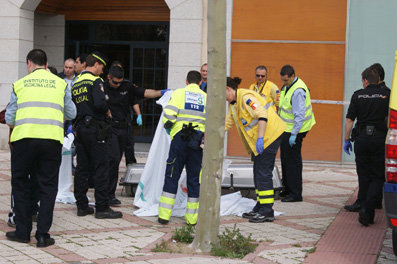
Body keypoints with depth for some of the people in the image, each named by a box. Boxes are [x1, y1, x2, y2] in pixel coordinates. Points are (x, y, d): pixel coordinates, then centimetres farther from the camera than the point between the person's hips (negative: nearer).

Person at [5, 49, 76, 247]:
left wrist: (14, 126, 32)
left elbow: (9, 118, 10)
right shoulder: (60, 83, 14)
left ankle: (23, 231, 16)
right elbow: (71, 114, 18)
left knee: (20, 184, 13)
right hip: (52, 139, 1)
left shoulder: (20, 84, 11)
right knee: (48, 186, 8)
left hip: (24, 138, 0)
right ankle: (43, 234, 4)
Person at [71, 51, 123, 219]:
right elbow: (99, 103, -22)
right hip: (95, 130, -8)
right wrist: (107, 111, -4)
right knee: (101, 168, -4)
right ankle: (102, 208, -3)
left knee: (82, 168, 10)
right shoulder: (95, 81, -9)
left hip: (80, 128, 8)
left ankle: (82, 206, 14)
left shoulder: (76, 83, 15)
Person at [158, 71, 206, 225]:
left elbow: (168, 115, -7)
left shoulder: (179, 93, 4)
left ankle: (164, 215, 2)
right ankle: (191, 218, 10)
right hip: (198, 142, 2)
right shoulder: (206, 97, 11)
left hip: (179, 138, -2)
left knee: (171, 177, 4)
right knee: (194, 179, 8)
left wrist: (167, 126, 12)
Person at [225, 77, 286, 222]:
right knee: (258, 172, 13)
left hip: (269, 134, -11)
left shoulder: (246, 97, -17)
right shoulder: (233, 103, 15)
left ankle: (267, 212, -9)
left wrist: (260, 138, -31)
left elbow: (262, 116, -26)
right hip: (257, 139, 11)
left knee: (263, 172, -10)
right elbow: (226, 123, 23)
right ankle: (260, 207, 21)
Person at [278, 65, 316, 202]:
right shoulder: (287, 86, 8)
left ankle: (295, 194, -1)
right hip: (286, 129, 10)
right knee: (285, 158, 17)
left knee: (292, 160, -7)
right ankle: (287, 189, 28)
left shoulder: (298, 91, -23)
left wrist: (294, 134, -25)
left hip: (295, 130, -10)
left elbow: (299, 115, -25)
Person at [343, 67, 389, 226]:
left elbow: (349, 120, 2)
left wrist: (347, 140, 10)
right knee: (378, 177, 4)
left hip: (362, 139, 2)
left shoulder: (358, 95, 3)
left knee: (364, 176, 13)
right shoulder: (387, 94, -1)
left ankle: (365, 211, 16)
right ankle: (367, 209, -12)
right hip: (380, 139, -2)